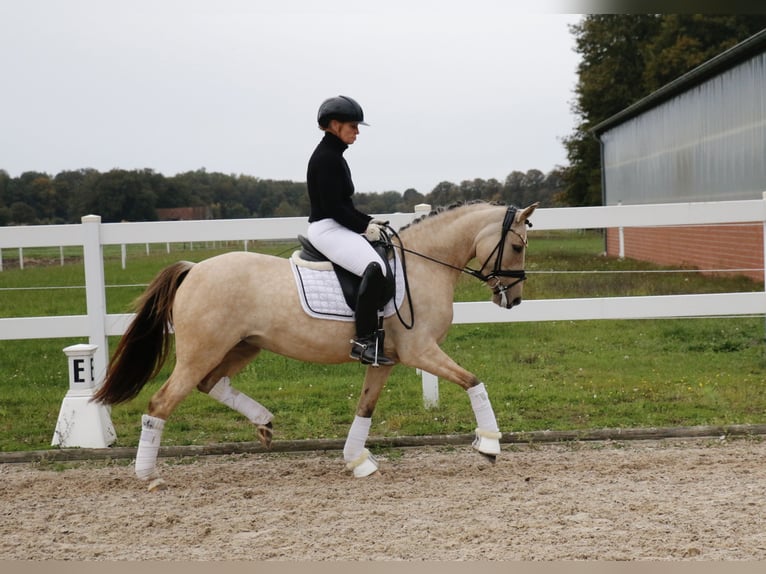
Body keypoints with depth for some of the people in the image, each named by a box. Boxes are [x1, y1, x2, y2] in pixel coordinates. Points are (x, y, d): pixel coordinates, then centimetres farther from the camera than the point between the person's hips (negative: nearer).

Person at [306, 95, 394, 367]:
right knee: (374, 267, -30)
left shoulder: (334, 155, 18)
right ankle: (363, 341, -29)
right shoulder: (325, 158, -13)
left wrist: (369, 221, 10)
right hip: (327, 229, -12)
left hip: (337, 227, 12)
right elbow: (333, 207, -19)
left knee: (387, 257, 15)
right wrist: (364, 226, -14)